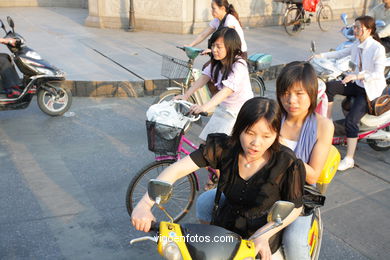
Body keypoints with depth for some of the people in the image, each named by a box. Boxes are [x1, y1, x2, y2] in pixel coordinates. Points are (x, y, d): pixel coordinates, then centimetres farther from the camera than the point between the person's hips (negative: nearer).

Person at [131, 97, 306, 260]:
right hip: (224, 227, 3)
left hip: (262, 233, -2)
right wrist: (144, 204, -40)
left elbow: (295, 208, -9)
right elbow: (177, 169, -26)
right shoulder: (223, 147, -18)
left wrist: (263, 235, -25)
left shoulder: (287, 164, -22)